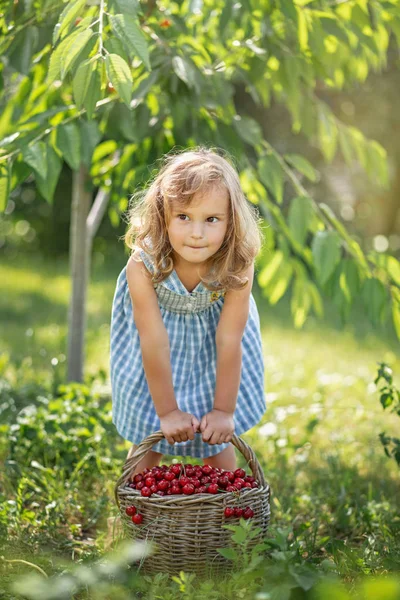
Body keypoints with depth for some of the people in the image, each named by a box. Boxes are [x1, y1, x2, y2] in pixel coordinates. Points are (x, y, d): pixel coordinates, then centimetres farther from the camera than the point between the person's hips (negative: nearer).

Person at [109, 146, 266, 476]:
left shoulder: (238, 264, -33)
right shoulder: (142, 265, -36)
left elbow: (228, 340, -27)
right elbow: (154, 341, -30)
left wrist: (224, 411, -23)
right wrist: (167, 411, -24)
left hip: (209, 344, 1)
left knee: (217, 439, 9)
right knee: (149, 439, 8)